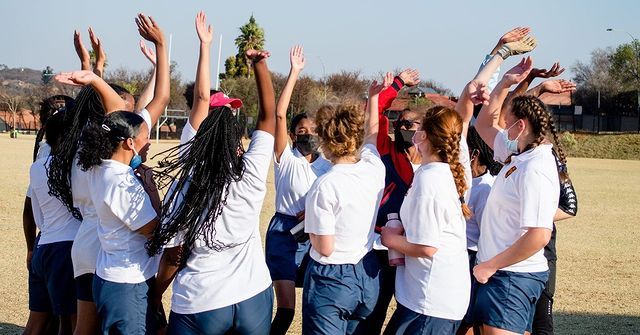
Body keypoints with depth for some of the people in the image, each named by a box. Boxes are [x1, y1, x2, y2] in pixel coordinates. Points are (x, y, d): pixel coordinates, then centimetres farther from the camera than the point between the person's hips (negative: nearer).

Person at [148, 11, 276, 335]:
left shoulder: (185, 184, -14)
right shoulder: (251, 175, -12)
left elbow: (173, 257, -8)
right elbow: (268, 115, -3)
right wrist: (259, 65, 3)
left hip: (197, 307, -1)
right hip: (253, 299, 1)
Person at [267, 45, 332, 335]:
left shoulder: (328, 166, 10)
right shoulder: (286, 158, -1)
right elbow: (279, 114, -12)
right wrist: (294, 73, -13)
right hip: (284, 231, -4)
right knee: (286, 306, -9)